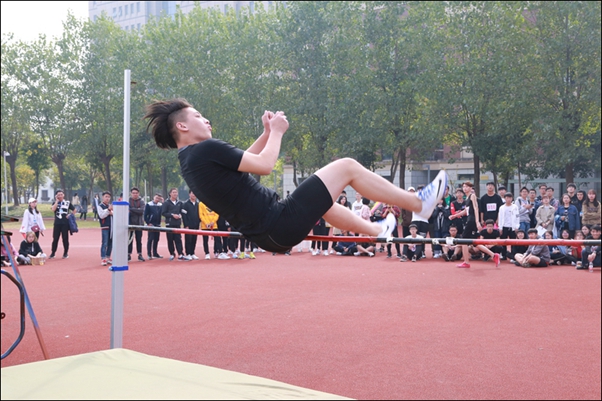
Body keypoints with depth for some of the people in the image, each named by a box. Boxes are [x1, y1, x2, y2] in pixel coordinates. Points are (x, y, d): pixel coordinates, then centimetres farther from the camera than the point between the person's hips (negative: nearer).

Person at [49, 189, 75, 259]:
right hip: (57, 223, 1)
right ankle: (52, 253, 10)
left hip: (65, 223, -1)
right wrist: (57, 201, -10)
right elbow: (53, 210, -14)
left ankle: (66, 253, 12)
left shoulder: (67, 203, 6)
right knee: (55, 238, 2)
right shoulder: (55, 203, 7)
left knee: (65, 238, 3)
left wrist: (70, 215, -3)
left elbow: (74, 210, 14)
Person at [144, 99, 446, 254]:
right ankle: (419, 204, 7)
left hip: (270, 236, 10)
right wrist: (277, 132, 1)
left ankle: (376, 230, 52)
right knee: (346, 167, -4)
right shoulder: (206, 149, -17)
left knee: (321, 200, 34)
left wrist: (267, 133, 17)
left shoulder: (189, 162, 13)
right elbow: (264, 165, -15)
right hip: (282, 224, -10)